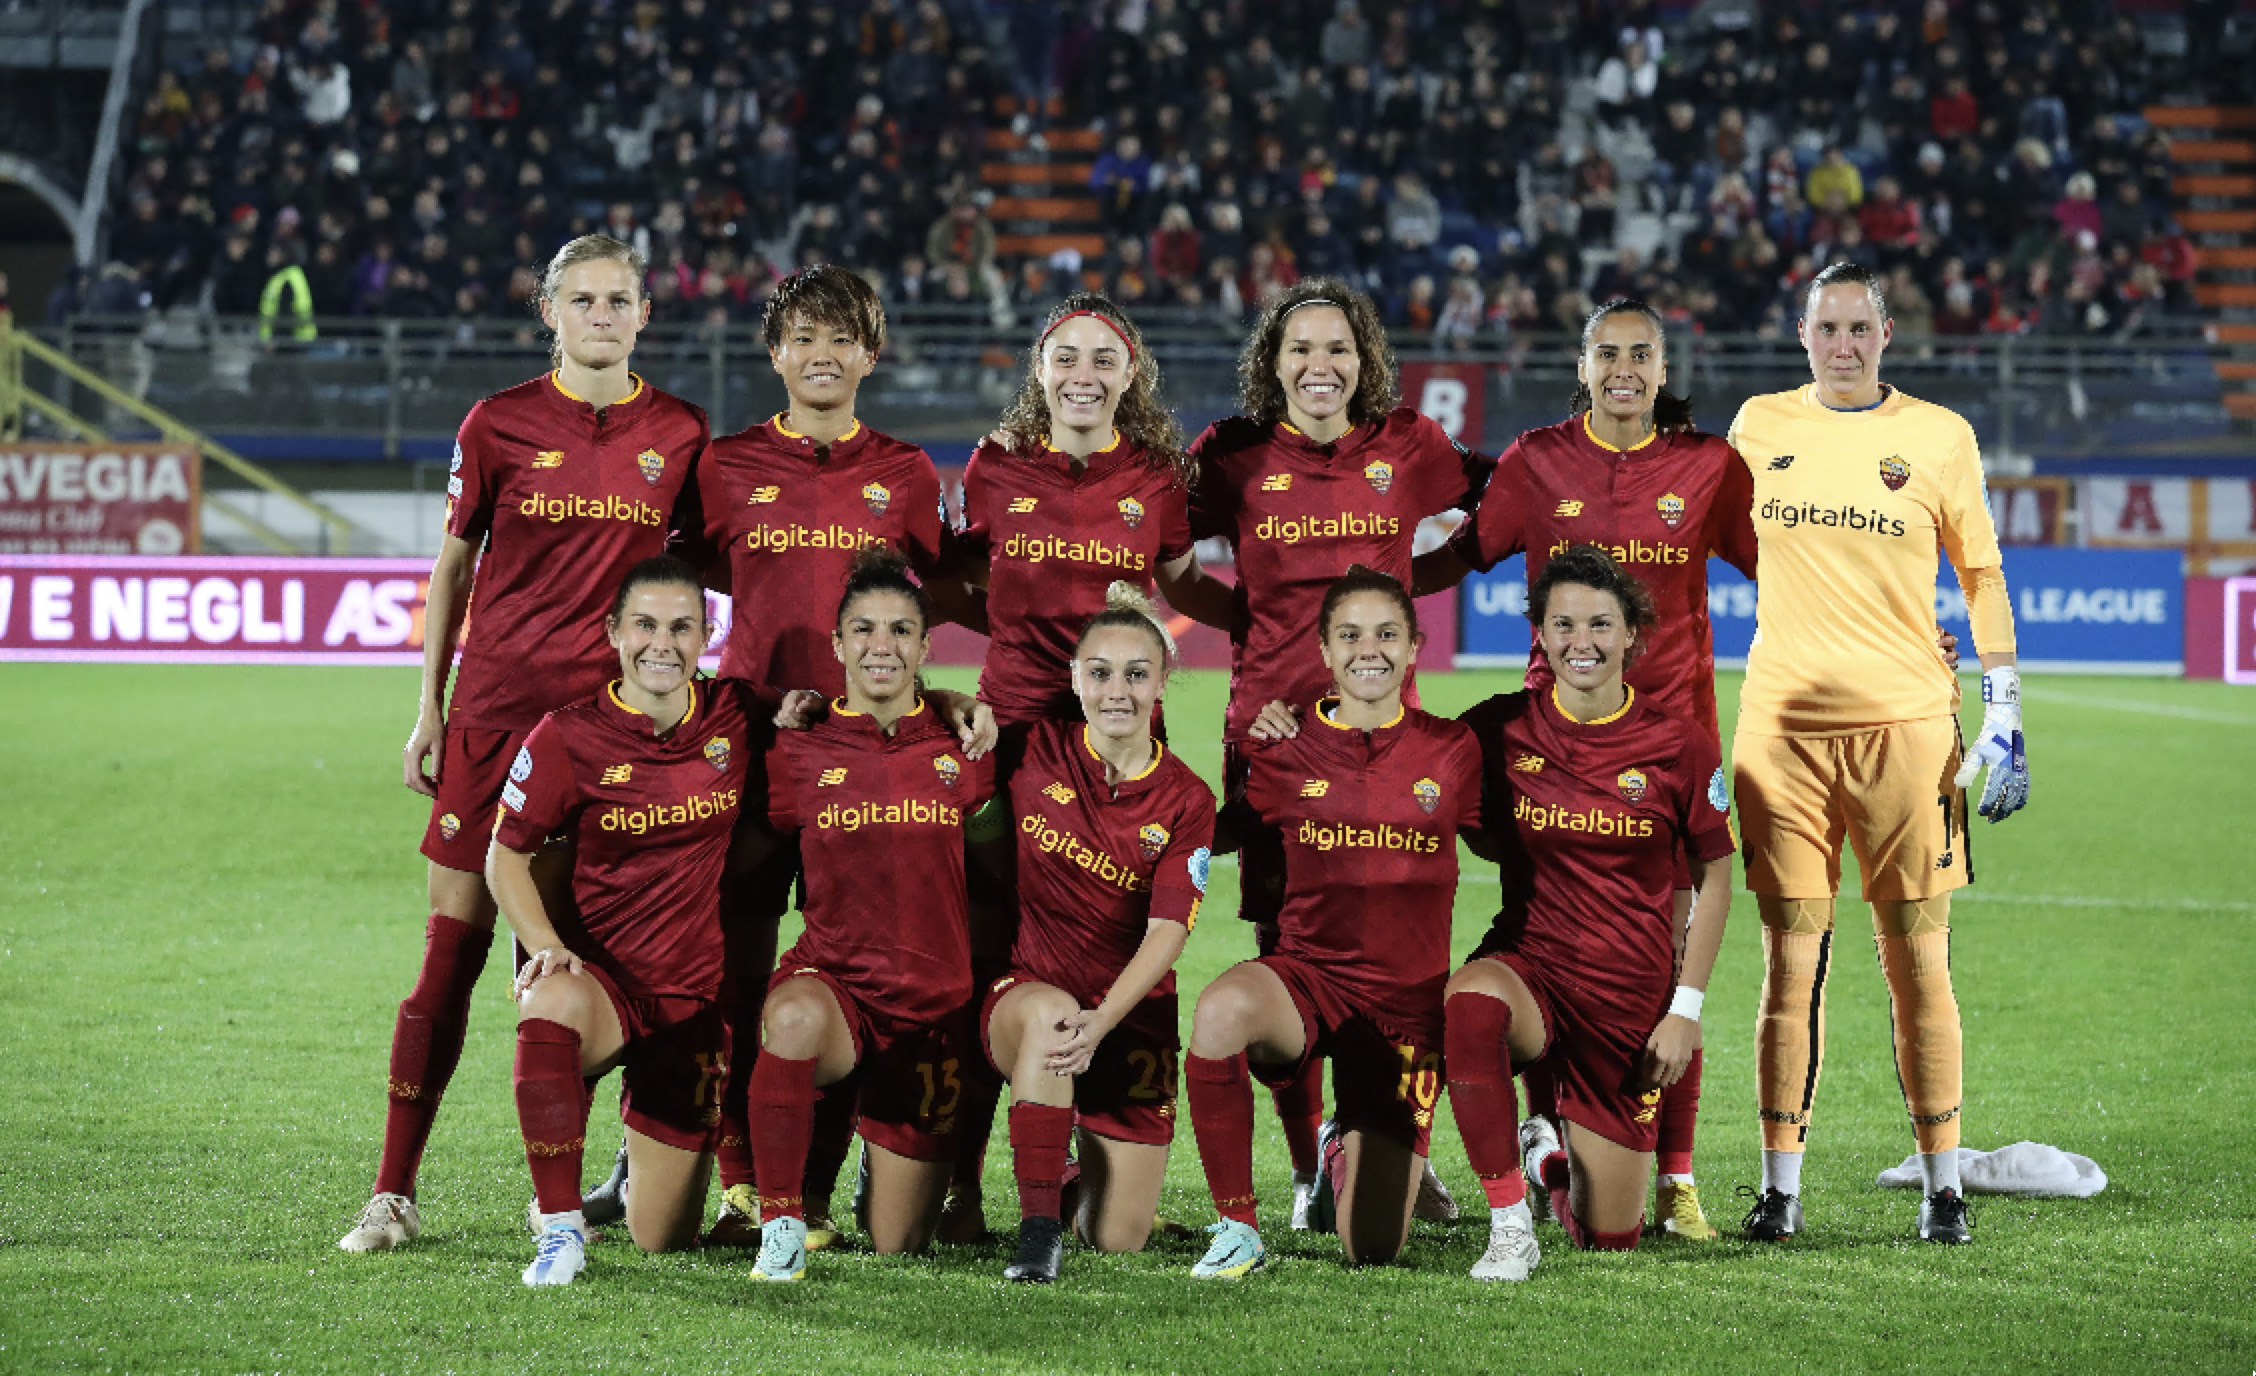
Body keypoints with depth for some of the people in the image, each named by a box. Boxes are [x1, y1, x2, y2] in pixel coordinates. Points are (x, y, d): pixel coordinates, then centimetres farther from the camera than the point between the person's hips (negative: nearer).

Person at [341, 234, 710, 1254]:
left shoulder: (679, 432, 6)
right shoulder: (499, 423, 2)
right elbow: (454, 567, 8)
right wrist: (428, 709, 5)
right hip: (498, 701, -1)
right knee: (455, 941, -3)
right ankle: (394, 1190, 1)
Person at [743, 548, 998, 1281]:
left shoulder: (962, 751, 2)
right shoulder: (800, 754, 0)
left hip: (932, 1001, 2)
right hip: (831, 978, -2)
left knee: (898, 1246, 5)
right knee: (796, 1019, -42)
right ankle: (781, 1222, -25)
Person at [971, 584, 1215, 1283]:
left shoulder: (1186, 802, -7)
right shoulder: (1035, 751, -5)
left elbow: (1167, 934, -18)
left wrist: (1100, 1023, -31)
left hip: (1131, 1016, 1)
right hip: (1029, 986, -1)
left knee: (1117, 1241, -1)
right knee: (1048, 1012, -41)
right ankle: (1038, 1229, -36)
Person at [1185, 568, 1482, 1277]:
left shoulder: (1453, 751, 2)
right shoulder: (1286, 751, 2)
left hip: (1408, 1002, 1)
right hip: (1305, 974, 0)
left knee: (1372, 1250, -3)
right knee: (1221, 1010, -40)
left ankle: (1347, 1152, 36)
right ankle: (1237, 1229, -20)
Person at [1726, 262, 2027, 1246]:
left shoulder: (1939, 437, 4)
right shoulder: (1761, 426, 9)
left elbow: (1981, 576, 8)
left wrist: (2005, 718, 2)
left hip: (1906, 722, -1)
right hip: (1782, 721, 1)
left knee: (1918, 959, -1)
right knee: (1791, 959, 0)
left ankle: (1942, 1185, 5)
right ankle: (1780, 1189, 4)